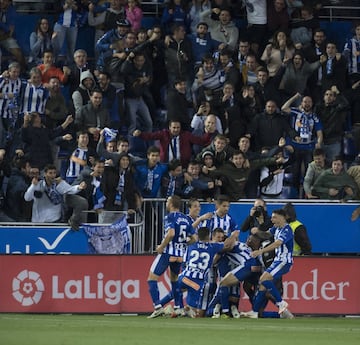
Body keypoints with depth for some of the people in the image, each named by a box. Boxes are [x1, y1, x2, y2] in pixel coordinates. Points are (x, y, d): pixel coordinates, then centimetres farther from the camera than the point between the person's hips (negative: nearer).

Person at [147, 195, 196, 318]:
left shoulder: (170, 217, -10)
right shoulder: (185, 219, 11)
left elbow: (171, 233, -26)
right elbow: (193, 238, 9)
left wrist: (161, 246, -15)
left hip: (167, 253, -7)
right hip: (180, 254, 7)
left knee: (152, 278, -2)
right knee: (174, 279, 26)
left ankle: (158, 306, -15)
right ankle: (177, 307, 22)